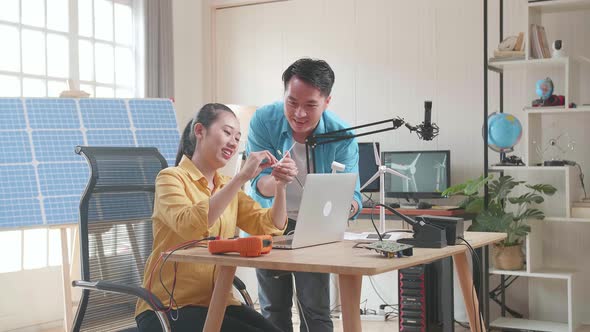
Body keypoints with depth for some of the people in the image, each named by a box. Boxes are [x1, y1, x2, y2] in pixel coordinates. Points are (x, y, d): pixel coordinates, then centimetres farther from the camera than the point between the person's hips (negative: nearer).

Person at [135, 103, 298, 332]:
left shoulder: (228, 186, 16)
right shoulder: (171, 177, -5)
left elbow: (269, 228, 5)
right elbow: (189, 225, -25)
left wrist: (280, 186, -11)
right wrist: (241, 178, -27)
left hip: (218, 303, 6)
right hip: (168, 307, -6)